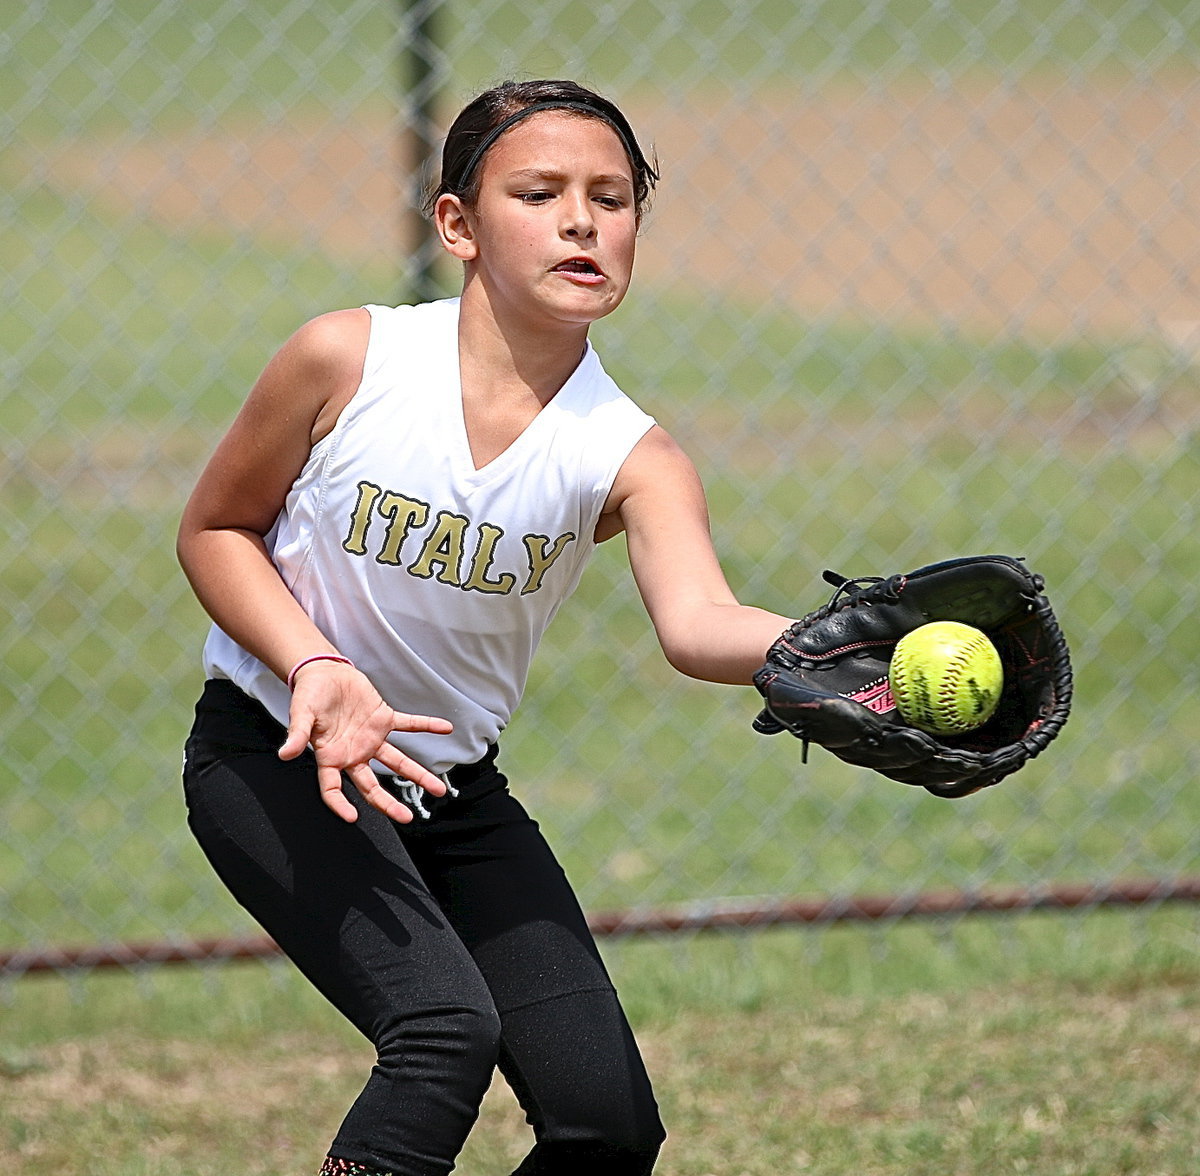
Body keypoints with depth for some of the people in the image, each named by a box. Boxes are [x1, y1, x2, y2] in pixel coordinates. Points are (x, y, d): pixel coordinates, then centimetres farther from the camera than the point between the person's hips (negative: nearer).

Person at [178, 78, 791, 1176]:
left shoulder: (630, 457, -15)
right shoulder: (348, 360, -18)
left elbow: (699, 621, -35)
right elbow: (215, 529, -3)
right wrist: (316, 669, -20)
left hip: (454, 788, 4)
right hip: (272, 757, -4)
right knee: (445, 1026, -29)